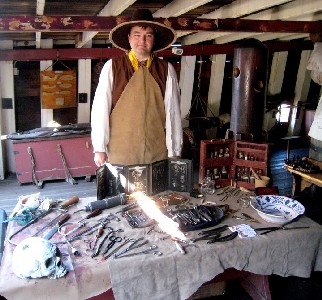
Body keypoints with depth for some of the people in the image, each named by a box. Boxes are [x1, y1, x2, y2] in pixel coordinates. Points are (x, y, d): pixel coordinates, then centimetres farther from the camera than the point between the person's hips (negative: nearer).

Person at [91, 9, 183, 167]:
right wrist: (99, 149, -2)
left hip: (157, 154, 1)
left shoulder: (166, 70, 3)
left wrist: (174, 152, 1)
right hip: (120, 154, -1)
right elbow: (100, 109, -1)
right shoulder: (112, 67, 0)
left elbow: (173, 112, 2)